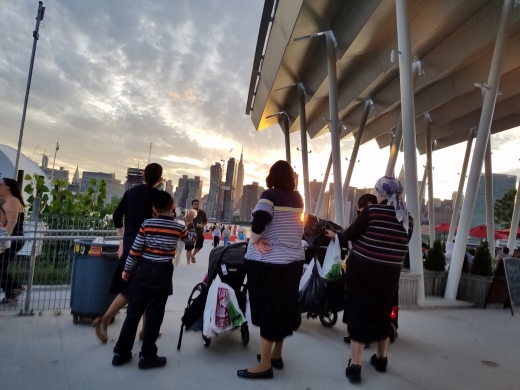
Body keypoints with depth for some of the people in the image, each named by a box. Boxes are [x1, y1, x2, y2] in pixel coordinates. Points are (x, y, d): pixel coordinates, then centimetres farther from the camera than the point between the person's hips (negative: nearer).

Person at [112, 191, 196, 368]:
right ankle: (147, 356, 16)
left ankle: (121, 352, 22)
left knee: (133, 312, 12)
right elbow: (191, 239, 16)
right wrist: (190, 222, 27)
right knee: (154, 315, 7)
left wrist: (127, 270, 9)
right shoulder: (179, 227, -4)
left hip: (143, 270, 2)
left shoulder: (147, 224, -4)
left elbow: (135, 250, -3)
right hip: (162, 273, -2)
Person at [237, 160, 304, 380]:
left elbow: (259, 220, -28)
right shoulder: (297, 198, 8)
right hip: (293, 259, 7)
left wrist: (255, 240, -14)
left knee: (268, 308, 1)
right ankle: (276, 355, 30)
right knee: (284, 307, 15)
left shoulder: (271, 195, -13)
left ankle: (265, 365, 10)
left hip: (269, 261, -7)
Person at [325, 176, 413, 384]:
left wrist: (336, 235, 10)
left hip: (363, 269, -4)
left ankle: (355, 365, 8)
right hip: (390, 273, 4)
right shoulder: (408, 218, 2)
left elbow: (350, 234, -9)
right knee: (382, 314, 19)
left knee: (359, 313, 5)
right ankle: (381, 358, 35)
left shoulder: (372, 211, -11)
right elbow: (402, 246, 9)